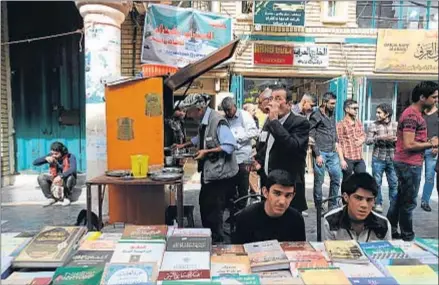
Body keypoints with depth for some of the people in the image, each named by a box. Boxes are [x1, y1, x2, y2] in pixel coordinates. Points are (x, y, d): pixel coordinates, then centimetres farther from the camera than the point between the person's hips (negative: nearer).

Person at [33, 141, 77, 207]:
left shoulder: (70, 157, -19)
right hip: (54, 179, 4)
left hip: (67, 179, -4)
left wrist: (61, 176, -48)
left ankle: (67, 198, -13)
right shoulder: (51, 156, -7)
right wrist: (45, 158, -25)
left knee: (70, 177, -37)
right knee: (41, 177, -18)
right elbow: (35, 162, -6)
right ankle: (50, 198, -5)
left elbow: (73, 169, -36)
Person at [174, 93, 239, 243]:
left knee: (214, 211, 2)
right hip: (208, 172, 9)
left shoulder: (217, 121, -21)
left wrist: (206, 152, -25)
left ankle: (217, 242, 22)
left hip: (220, 174, -9)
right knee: (205, 207, 19)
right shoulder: (203, 121, 7)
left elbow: (230, 146, -26)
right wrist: (184, 145, 16)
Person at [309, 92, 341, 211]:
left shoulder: (332, 114, 12)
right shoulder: (315, 116, -8)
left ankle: (333, 204, 23)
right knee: (319, 181, 2)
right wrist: (317, 155, -14)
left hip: (333, 153, 7)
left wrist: (336, 142, 9)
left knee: (336, 177, 9)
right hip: (321, 153, -7)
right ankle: (318, 206, 15)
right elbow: (311, 137, -11)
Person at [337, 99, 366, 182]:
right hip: (347, 158, -6)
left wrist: (361, 140, -1)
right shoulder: (341, 124, -9)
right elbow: (339, 143, -12)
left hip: (359, 158, 6)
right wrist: (342, 160, -17)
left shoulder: (359, 122, 12)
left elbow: (363, 135, 24)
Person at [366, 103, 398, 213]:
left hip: (392, 159, 2)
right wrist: (380, 137, -20)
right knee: (377, 182, 6)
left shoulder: (396, 125, 3)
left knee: (394, 183, 7)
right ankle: (378, 203, 20)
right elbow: (367, 141, -7)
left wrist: (396, 139, -15)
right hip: (378, 159, -1)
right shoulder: (373, 125, -2)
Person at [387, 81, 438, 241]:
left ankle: (391, 232, 26)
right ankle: (407, 237, 16)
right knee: (409, 202, 2)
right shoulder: (412, 115, -19)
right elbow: (408, 145, -24)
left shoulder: (414, 113, 13)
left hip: (407, 163, 10)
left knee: (400, 198, 16)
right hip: (409, 164, -10)